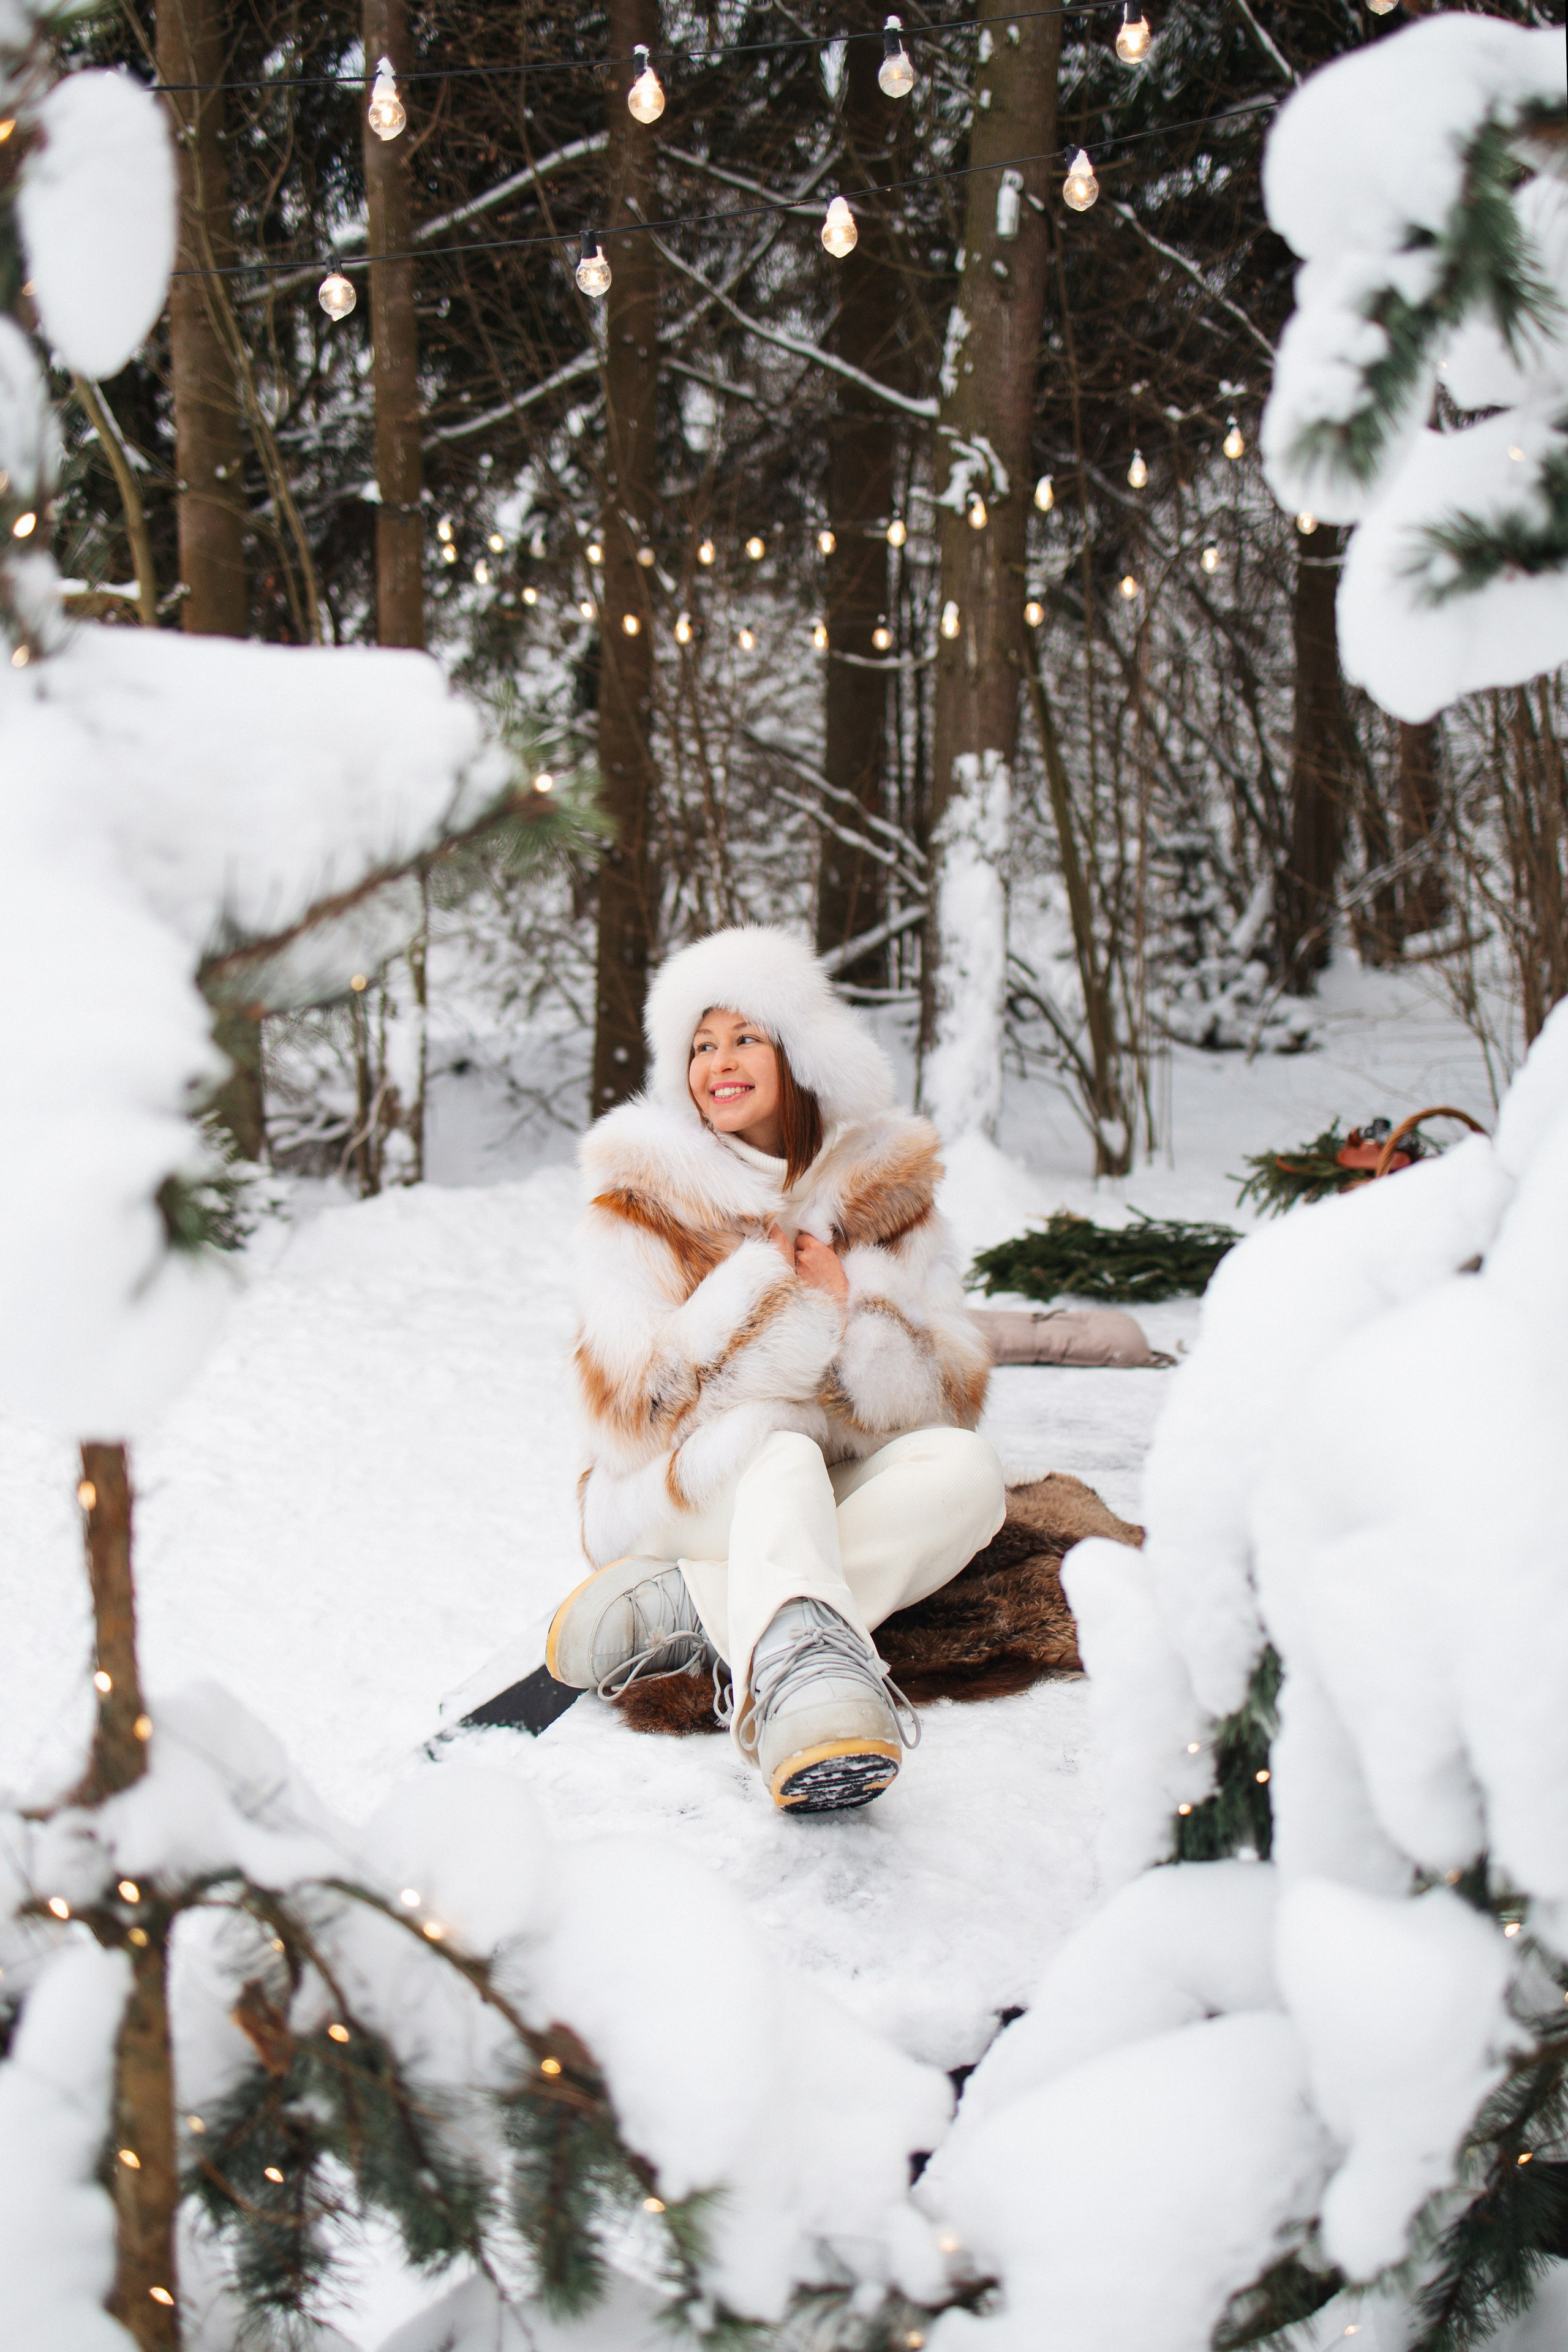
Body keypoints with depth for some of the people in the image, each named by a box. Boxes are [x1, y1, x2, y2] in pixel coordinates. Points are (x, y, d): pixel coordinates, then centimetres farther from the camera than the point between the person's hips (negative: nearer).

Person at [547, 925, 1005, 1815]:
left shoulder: (885, 1197, 6)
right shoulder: (643, 1203, -1)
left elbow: (949, 1402, -1)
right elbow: (637, 1406, -12)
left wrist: (854, 1316, -19)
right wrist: (773, 1287, -14)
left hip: (837, 1507, 3)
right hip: (684, 1498, -3)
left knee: (964, 1469, -27)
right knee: (778, 1446, -35)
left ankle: (691, 1608, -35)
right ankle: (799, 1654, -64)